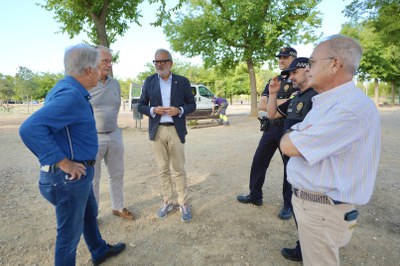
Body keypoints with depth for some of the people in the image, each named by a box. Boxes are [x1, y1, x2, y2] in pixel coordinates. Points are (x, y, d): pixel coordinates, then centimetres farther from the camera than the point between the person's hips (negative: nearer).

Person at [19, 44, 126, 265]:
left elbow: (47, 119, 20)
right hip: (69, 176, -11)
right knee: (70, 231, 9)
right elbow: (30, 128, -35)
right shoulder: (70, 95, -25)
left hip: (78, 172, 11)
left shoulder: (66, 89, 8)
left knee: (89, 213, 28)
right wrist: (63, 163, -27)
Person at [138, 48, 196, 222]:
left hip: (176, 130, -2)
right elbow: (141, 106, 8)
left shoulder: (183, 81, 2)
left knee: (179, 169, 5)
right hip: (157, 131, 2)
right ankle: (168, 202, 24)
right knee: (163, 169, 10)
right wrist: (153, 110, -13)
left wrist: (179, 110, -15)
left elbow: (192, 105, 4)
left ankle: (183, 203, 18)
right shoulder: (149, 82, 6)